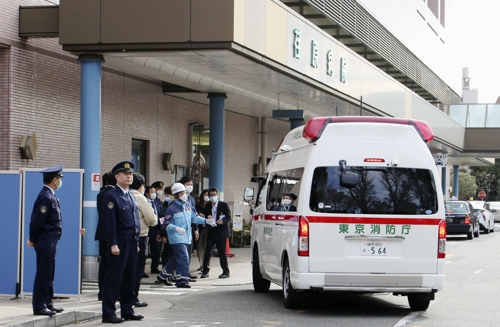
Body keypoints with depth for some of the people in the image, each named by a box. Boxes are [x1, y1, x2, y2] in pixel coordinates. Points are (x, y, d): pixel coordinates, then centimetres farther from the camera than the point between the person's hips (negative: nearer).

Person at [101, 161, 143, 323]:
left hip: (132, 243, 8)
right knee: (114, 278, -5)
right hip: (119, 244, -8)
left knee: (130, 278, 12)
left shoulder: (131, 197, 17)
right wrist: (113, 244, -18)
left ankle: (127, 310, 19)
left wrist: (137, 242, 17)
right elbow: (110, 222, -14)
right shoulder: (111, 196, -8)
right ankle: (108, 313, -2)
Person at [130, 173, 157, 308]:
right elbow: (151, 219, -13)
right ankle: (134, 298, 2)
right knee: (138, 269, 1)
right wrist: (154, 221, 10)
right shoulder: (139, 197, -12)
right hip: (140, 236, -6)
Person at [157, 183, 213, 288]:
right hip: (176, 238, -8)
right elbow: (167, 225, -16)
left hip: (186, 238, 8)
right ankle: (182, 280, -10)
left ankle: (163, 275, 34)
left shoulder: (188, 205, 8)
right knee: (183, 258, -15)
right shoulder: (172, 208, -13)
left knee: (176, 258, 17)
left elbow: (194, 217, 16)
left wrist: (205, 221, 3)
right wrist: (177, 228, -31)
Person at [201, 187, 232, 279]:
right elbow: (206, 217, 14)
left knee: (222, 252, -2)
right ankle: (205, 271, 6)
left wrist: (223, 222, -21)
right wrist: (207, 218, -10)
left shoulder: (224, 205, -1)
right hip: (211, 231, 4)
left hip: (221, 231, -4)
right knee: (207, 251, -1)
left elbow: (229, 217, -2)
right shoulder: (208, 206, 10)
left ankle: (226, 272, 7)